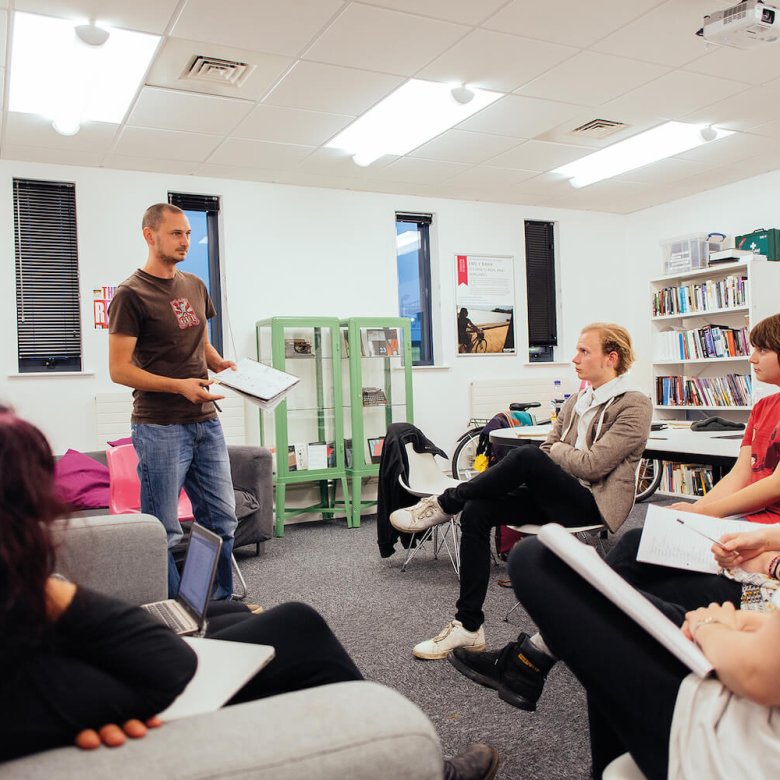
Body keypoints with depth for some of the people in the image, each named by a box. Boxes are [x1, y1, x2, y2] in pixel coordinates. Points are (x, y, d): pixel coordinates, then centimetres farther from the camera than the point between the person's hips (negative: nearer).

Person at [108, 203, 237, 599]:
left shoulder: (195, 286, 13)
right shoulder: (131, 294, -7)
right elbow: (119, 369, -10)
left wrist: (222, 365, 5)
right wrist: (179, 385, -21)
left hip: (206, 421, 7)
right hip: (160, 428, -7)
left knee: (221, 519, 12)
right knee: (164, 532, 2)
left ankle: (221, 603, 27)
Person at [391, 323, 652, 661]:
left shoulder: (635, 406, -6)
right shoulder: (576, 402, 17)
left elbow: (592, 464, -16)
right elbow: (548, 452, 13)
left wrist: (556, 449, 1)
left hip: (593, 504, -7)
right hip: (556, 496, 7)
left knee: (527, 457, -31)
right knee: (476, 510, -16)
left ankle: (443, 504, -12)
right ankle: (468, 627, -11)